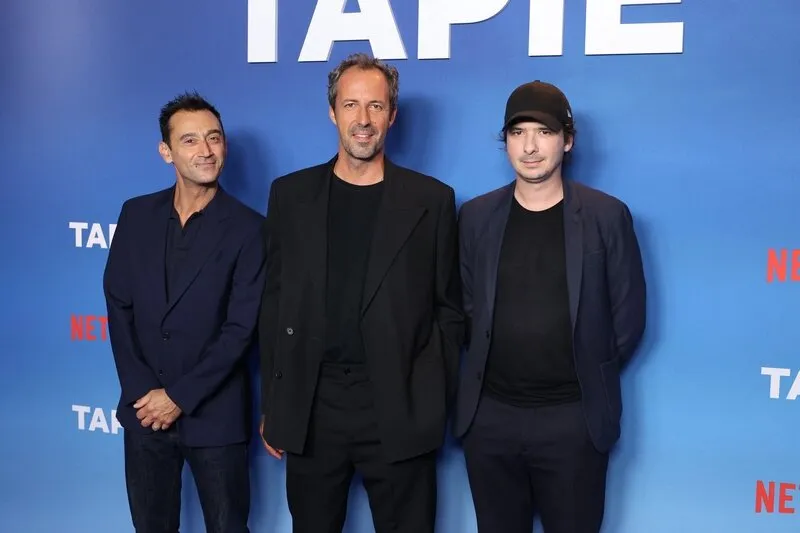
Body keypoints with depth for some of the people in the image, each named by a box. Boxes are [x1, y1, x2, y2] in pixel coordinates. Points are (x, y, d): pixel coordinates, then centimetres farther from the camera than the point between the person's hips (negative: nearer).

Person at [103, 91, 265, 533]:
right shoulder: (137, 214, 4)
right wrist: (140, 392, -6)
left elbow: (240, 328, -11)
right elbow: (118, 304, 3)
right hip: (145, 410, 3)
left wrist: (179, 396, -13)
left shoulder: (248, 228, -8)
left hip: (214, 415, -3)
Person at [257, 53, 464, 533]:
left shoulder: (431, 199, 1)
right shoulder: (291, 193, 6)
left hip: (398, 410, -1)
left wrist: (437, 401, -2)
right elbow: (276, 302, 7)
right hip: (310, 408, 2)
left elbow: (448, 309, 3)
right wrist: (272, 404, 5)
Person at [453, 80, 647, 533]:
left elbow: (628, 316, 1)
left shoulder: (607, 216, -4)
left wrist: (590, 380, 5)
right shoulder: (476, 216, 4)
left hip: (574, 418, -2)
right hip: (489, 416, 2)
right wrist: (490, 366, 8)